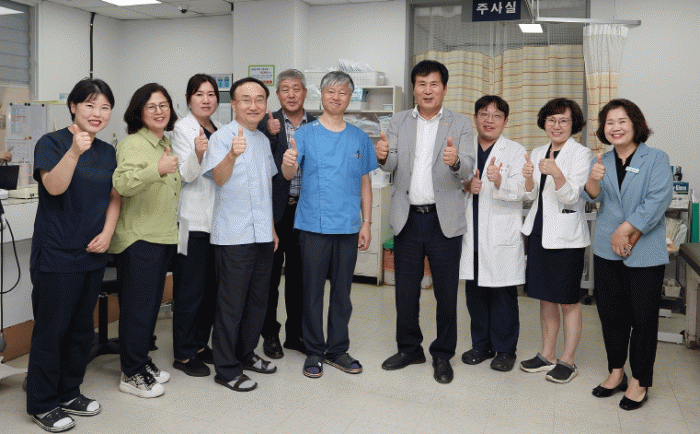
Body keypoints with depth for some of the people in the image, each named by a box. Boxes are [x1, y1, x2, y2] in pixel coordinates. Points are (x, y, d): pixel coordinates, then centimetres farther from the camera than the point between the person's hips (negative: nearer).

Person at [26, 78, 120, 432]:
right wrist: (74, 152, -36)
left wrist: (107, 233, -3)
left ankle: (69, 393, 30)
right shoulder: (51, 142, -7)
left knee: (82, 327, 15)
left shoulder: (107, 151, 10)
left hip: (92, 254, 6)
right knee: (51, 329, 2)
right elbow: (54, 186, -21)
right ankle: (42, 404, 18)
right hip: (56, 254, -6)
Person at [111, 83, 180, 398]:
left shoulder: (167, 144, 15)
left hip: (164, 236, 8)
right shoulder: (132, 144, -11)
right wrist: (157, 169, -37)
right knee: (138, 307, -2)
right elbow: (122, 184, -28)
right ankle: (131, 374, 11)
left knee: (152, 303, 15)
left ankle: (142, 361, 29)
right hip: (138, 238, -8)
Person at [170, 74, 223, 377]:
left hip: (218, 217, 7)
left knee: (211, 286, 12)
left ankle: (200, 344, 25)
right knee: (191, 289, -2)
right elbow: (186, 175, -13)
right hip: (194, 219, -7)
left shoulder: (220, 129, 15)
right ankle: (184, 354, 9)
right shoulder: (182, 128, -5)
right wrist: (198, 153, -29)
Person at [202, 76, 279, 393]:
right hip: (233, 235, -7)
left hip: (262, 235, 7)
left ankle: (246, 355, 31)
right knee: (231, 304, 1)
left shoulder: (263, 140, 13)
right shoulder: (222, 137, -9)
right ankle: (226, 369, 13)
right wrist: (232, 156, -48)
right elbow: (219, 177, -28)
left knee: (257, 300, 15)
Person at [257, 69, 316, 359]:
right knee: (271, 274, 8)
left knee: (299, 275, 12)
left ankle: (296, 334, 26)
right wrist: (271, 135, -21)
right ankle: (270, 335, 22)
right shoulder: (267, 124, -2)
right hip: (274, 210, -2)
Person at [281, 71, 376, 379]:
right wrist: (288, 163, -34)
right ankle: (314, 351, 18)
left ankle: (338, 350, 24)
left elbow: (365, 183, 12)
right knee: (313, 290, 4)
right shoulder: (305, 134, 1)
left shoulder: (359, 138, 9)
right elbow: (289, 175, -11)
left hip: (348, 226, 3)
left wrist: (366, 223, 6)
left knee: (342, 291, 10)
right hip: (314, 225, -2)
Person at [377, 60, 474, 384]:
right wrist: (384, 156, -26)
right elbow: (392, 165, -2)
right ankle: (409, 348, 29)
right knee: (405, 289, 12)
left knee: (446, 291, 5)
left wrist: (456, 161, -33)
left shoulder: (460, 124, 1)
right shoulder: (399, 122, 7)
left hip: (444, 219, -2)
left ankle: (442, 354, 22)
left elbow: (467, 169, -10)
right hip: (407, 218, 2)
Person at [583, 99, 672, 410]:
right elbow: (593, 198, -5)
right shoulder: (602, 162, 10)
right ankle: (616, 372, 28)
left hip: (645, 253, -4)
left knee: (643, 317, 3)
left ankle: (640, 381, 18)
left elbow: (658, 200, -13)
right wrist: (593, 180, -27)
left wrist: (626, 230, -16)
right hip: (607, 252, 4)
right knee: (611, 313, 11)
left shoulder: (657, 159, -1)